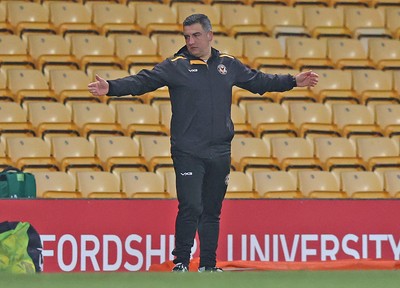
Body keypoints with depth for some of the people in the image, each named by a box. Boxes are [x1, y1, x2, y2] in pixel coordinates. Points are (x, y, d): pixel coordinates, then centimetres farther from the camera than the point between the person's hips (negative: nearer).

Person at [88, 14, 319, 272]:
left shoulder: (228, 65, 10)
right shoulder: (176, 66, -2)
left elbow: (258, 81, 24)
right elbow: (142, 81, -12)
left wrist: (293, 81, 26)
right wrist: (111, 88, -26)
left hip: (220, 153, 4)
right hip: (188, 153, -4)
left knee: (212, 211, 10)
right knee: (190, 207, -13)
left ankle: (208, 265, 19)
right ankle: (181, 262, -2)